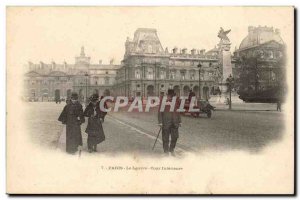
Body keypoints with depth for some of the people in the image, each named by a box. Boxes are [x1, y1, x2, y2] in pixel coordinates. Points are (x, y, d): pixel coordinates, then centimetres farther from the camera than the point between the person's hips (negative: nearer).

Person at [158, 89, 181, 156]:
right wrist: (160, 122, -9)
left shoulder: (176, 101, 8)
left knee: (175, 136, 4)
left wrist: (179, 121, 14)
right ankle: (166, 151, 17)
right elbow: (160, 112, -4)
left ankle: (172, 150, 24)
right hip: (166, 122, -4)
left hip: (174, 122, 4)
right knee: (166, 138, 3)